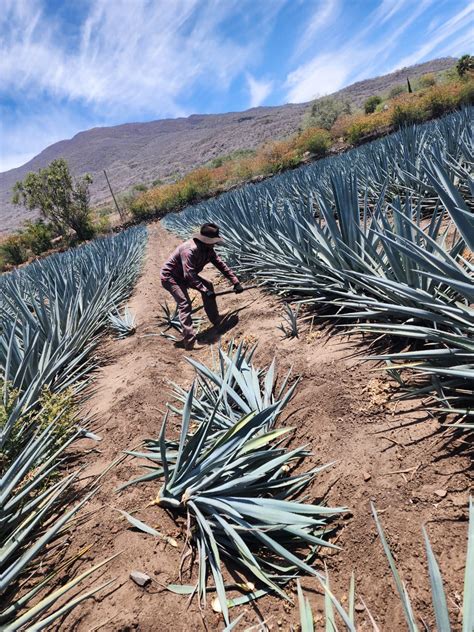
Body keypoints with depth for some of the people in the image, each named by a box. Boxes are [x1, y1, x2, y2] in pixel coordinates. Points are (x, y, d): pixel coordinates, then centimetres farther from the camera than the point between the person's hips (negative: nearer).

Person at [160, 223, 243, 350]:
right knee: (185, 304, -23)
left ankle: (216, 320, 20)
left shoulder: (208, 250, -5)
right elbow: (189, 275, -38)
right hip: (170, 277, -9)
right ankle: (190, 341, -22)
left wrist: (236, 282, -4)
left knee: (208, 285, 9)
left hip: (185, 275, 9)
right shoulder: (189, 250, -33)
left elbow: (221, 265, 0)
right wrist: (206, 291, -39)